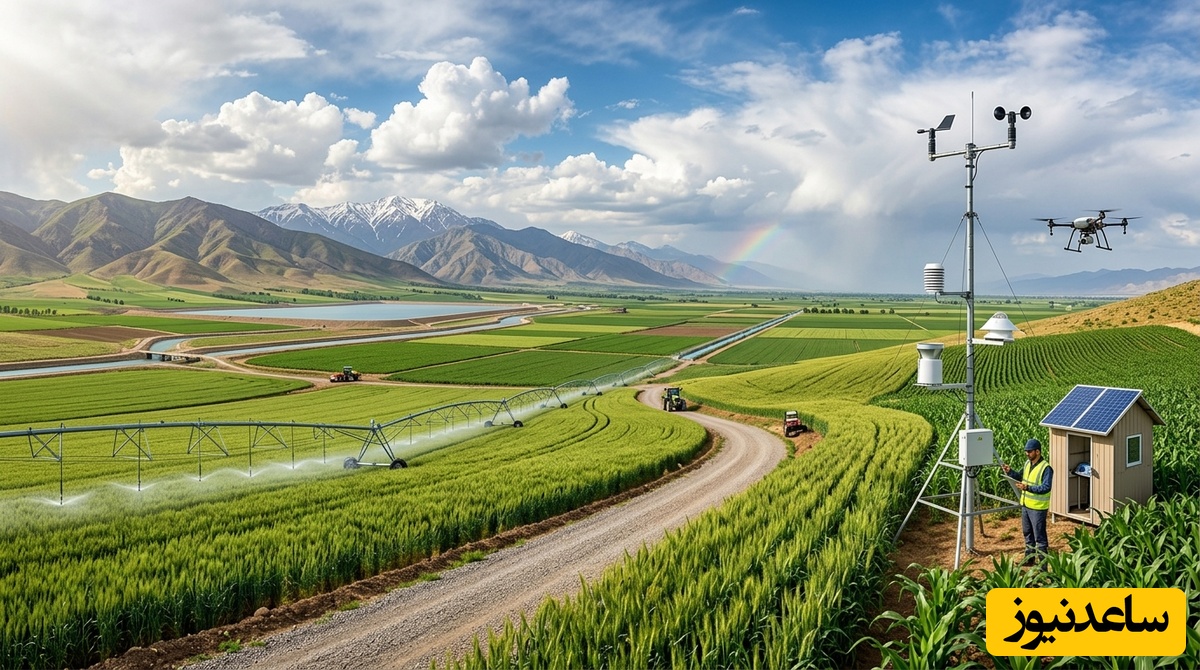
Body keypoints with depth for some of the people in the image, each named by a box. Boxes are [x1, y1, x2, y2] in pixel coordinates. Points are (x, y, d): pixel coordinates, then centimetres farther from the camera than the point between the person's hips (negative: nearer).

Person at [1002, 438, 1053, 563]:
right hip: (1025, 505, 8)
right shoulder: (1027, 463, 6)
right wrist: (1010, 472, 1)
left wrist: (1027, 488, -32)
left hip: (1038, 508, -8)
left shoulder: (1046, 468, -20)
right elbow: (1021, 477, 19)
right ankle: (1029, 557, 34)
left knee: (1039, 537, -1)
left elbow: (1046, 488, -24)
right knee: (1027, 533, 20)